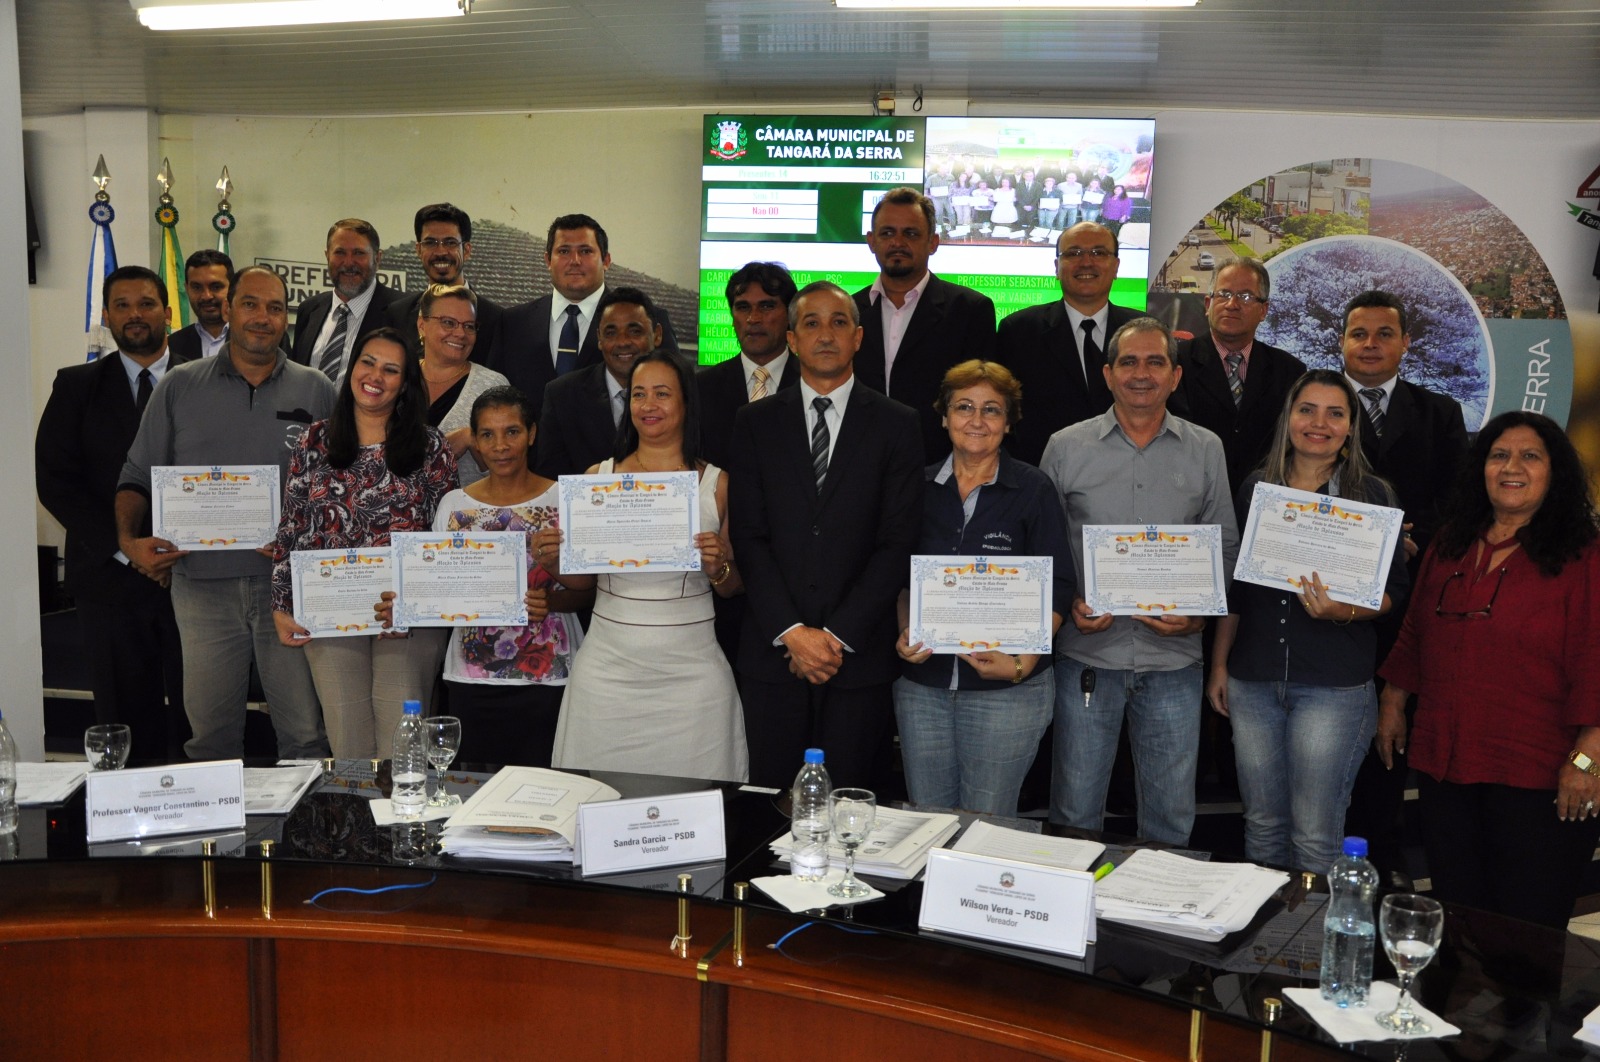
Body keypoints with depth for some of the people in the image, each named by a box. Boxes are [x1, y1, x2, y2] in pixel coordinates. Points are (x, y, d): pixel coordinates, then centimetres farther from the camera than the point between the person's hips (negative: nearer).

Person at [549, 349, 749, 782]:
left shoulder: (717, 484, 1)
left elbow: (735, 588, 7)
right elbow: (582, 579, 11)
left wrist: (719, 567, -14)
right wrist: (553, 561, -8)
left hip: (690, 669, -1)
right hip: (609, 664, 1)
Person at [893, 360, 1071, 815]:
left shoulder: (1033, 490, -3)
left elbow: (1057, 590, -5)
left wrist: (1023, 663, -18)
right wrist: (904, 634, -6)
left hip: (1007, 690, -3)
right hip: (921, 682, 3)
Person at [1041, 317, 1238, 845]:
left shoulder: (1206, 450, 6)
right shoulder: (1066, 447, 3)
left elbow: (1225, 547, 8)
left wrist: (1201, 614, -8)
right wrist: (1068, 605, -11)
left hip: (1174, 660, 1)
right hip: (1087, 652, -1)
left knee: (1171, 814, 9)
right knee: (1075, 811, 8)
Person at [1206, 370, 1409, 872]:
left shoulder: (1371, 496, -1)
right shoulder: (1255, 488, 8)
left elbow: (1394, 588, 1)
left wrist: (1346, 611, -20)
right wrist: (1219, 664, 12)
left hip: (1334, 685, -3)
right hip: (1253, 680, 3)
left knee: (1315, 836, 0)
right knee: (1262, 825, 12)